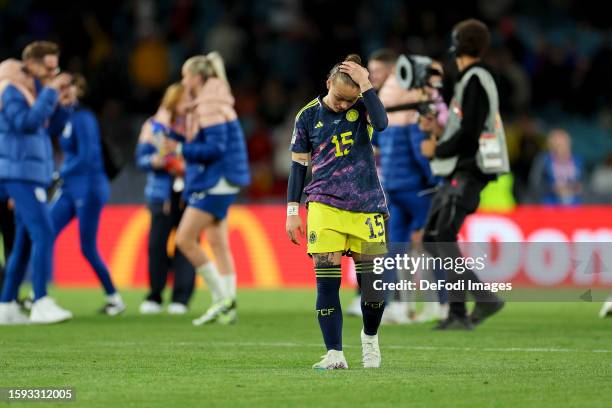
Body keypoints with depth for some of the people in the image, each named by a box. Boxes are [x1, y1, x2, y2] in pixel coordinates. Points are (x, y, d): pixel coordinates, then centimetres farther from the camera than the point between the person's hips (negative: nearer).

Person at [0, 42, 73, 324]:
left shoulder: (37, 90, 16)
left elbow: (54, 128, 15)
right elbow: (26, 122, -23)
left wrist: (61, 100, 1)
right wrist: (50, 92, -20)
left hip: (34, 175, 9)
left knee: (25, 242, 10)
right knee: (43, 234, -18)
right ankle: (41, 303, -23)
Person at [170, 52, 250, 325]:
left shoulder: (210, 105, -15)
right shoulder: (205, 103, 16)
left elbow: (216, 147, -22)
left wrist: (180, 149, -19)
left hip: (215, 182, -11)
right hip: (216, 182, 11)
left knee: (185, 239, -10)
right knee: (217, 243, 10)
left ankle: (222, 298, -8)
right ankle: (227, 308, 9)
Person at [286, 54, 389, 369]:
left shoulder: (362, 107, 2)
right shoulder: (309, 116, 3)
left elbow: (381, 124, -21)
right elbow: (298, 164, 9)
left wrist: (365, 84, -21)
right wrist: (292, 210, 6)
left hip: (366, 207, 1)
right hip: (324, 207, -1)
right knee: (326, 281, -10)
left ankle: (370, 337, 29)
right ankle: (334, 354, -8)